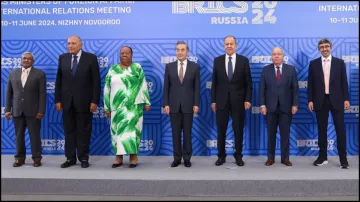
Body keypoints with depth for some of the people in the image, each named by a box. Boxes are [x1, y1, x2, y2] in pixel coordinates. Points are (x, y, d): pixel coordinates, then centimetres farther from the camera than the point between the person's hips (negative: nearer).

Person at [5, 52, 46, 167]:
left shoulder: (40, 74, 0)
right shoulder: (13, 74, 11)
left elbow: (42, 94, -4)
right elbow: (9, 93, 11)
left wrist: (41, 111, -10)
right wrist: (7, 109, 5)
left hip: (33, 111, -3)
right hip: (17, 110, 3)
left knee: (34, 135, 1)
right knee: (19, 135, 8)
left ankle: (37, 158, 11)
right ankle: (20, 158, 19)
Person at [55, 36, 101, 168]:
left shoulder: (91, 58, -3)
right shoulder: (62, 58, 8)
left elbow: (96, 81, -5)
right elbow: (59, 80, 8)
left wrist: (95, 101, -10)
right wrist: (58, 100, 3)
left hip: (84, 102, -3)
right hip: (67, 102, 3)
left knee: (84, 131, 5)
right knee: (69, 131, 8)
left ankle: (83, 158, 16)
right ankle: (70, 158, 18)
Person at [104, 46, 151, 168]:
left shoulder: (137, 68, 4)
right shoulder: (112, 70, 6)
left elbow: (143, 86, 3)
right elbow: (107, 90, 6)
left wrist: (147, 102, -2)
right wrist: (107, 107, 3)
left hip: (134, 106, -2)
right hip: (117, 106, 2)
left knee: (132, 129, -1)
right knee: (117, 130, 3)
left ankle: (133, 156, 5)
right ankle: (118, 157, 11)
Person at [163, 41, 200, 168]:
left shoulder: (195, 67, 2)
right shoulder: (169, 66, 5)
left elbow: (197, 87, 0)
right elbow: (166, 87, 4)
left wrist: (196, 104, -6)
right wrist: (166, 103, -3)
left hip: (188, 105, -1)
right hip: (174, 105, 1)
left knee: (187, 132, 6)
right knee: (176, 133, 6)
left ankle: (187, 158, 16)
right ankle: (177, 158, 15)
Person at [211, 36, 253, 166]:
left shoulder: (244, 60, 2)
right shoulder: (217, 60, 4)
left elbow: (248, 82, 1)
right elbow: (214, 82, 4)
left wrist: (248, 99, -7)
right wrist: (213, 100, 0)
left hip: (238, 100, -1)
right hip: (221, 100, 1)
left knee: (238, 130, 7)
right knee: (221, 130, 6)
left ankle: (238, 156, 20)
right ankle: (221, 156, 18)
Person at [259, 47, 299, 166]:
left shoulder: (291, 69, 5)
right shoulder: (266, 70, 5)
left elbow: (295, 88, 2)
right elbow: (262, 89, 1)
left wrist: (295, 104, -5)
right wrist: (262, 105, -6)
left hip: (286, 107, 0)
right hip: (270, 107, 0)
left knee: (285, 133, 6)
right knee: (271, 133, 6)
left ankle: (285, 158, 16)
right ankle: (270, 158, 15)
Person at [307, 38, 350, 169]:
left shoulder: (339, 62, 5)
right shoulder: (313, 64, 5)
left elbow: (344, 82, 4)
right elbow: (310, 84, 4)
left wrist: (346, 99, -3)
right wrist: (310, 100, -3)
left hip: (336, 100, 0)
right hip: (320, 101, 1)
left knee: (340, 129, -1)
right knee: (322, 129, 6)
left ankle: (343, 159, 7)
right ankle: (323, 157, 15)